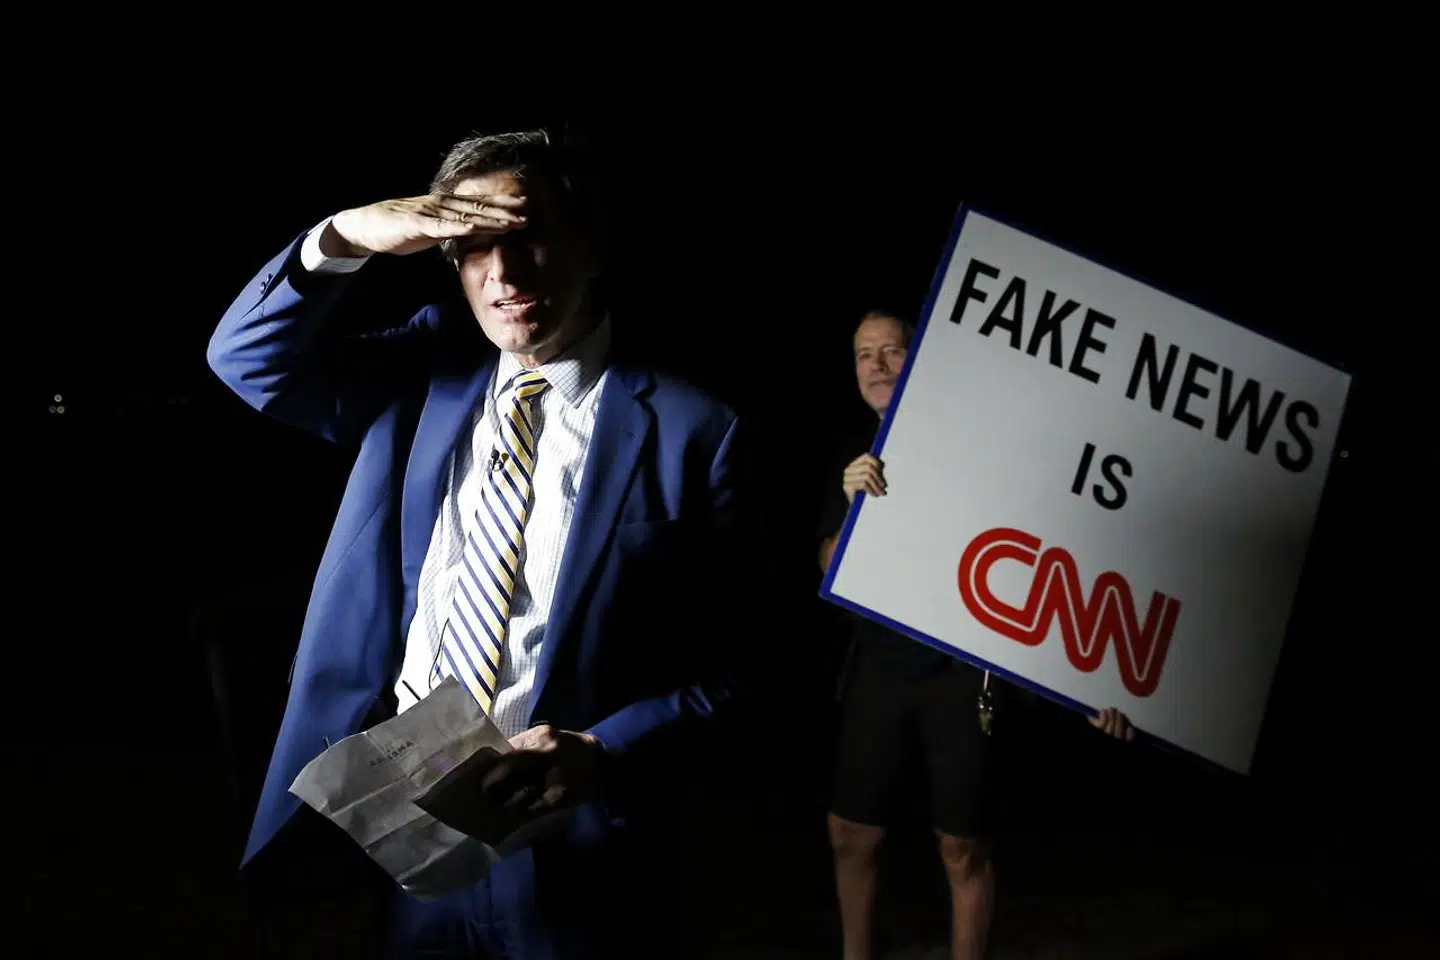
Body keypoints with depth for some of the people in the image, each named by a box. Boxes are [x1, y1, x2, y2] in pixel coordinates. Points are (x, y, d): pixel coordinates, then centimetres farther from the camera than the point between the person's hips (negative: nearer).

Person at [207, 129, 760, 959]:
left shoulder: (691, 431, -9)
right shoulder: (424, 370, 5)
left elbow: (727, 660, -7)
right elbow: (248, 358, 2)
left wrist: (604, 752, -21)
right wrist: (343, 239, -13)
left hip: (563, 830, -4)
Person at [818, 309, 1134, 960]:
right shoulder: (856, 454, 6)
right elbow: (830, 569, 4)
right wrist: (855, 505, -16)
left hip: (963, 669, -4)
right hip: (879, 666, 5)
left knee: (962, 846, 3)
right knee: (850, 834, 13)